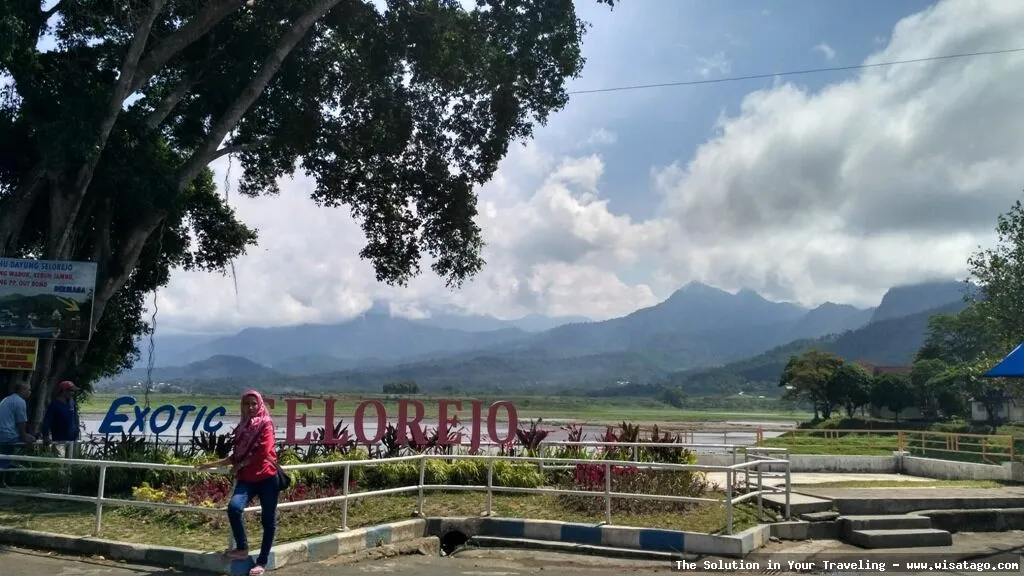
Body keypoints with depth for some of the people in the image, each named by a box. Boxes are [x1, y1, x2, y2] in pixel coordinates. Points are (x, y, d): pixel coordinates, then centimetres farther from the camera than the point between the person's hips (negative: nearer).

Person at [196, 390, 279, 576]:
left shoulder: (265, 424, -3)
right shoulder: (241, 427, 15)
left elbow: (263, 451, -14)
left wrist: (239, 466, -6)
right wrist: (213, 464, 18)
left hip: (267, 478, -4)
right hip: (247, 479, 4)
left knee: (268, 520, 2)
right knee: (234, 507, -22)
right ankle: (242, 549, -4)